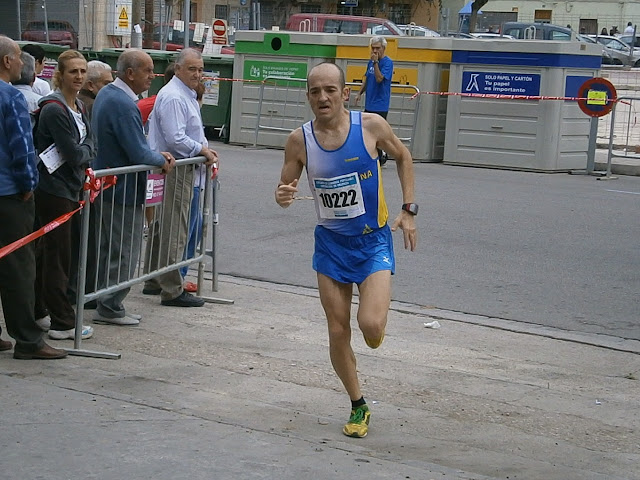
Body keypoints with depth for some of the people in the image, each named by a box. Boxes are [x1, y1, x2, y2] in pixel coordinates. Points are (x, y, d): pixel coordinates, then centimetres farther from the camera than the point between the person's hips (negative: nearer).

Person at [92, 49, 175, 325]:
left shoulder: (106, 95, 9)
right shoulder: (124, 105, -24)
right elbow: (139, 154, -25)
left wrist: (157, 154, 7)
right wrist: (161, 160, -6)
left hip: (106, 186, 10)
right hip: (124, 190, -10)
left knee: (110, 248, 19)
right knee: (124, 252, 0)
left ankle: (106, 302, 28)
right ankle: (111, 308, 7)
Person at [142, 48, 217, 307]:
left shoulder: (187, 95, 17)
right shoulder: (173, 97, -17)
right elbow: (175, 139, -24)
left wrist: (203, 148, 10)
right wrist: (202, 150, -13)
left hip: (179, 169, 11)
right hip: (174, 171, -11)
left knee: (162, 227, 17)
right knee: (174, 230, -7)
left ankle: (154, 281, 27)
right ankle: (172, 290, -3)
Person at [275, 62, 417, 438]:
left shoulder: (371, 125, -13)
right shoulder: (299, 141, -9)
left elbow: (403, 156, 6)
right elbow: (286, 188, 4)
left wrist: (409, 210, 1)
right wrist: (283, 197, -21)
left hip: (373, 241, -2)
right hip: (331, 242, 2)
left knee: (371, 326, -19)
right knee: (338, 331, 4)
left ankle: (378, 314, 20)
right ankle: (359, 407, 24)